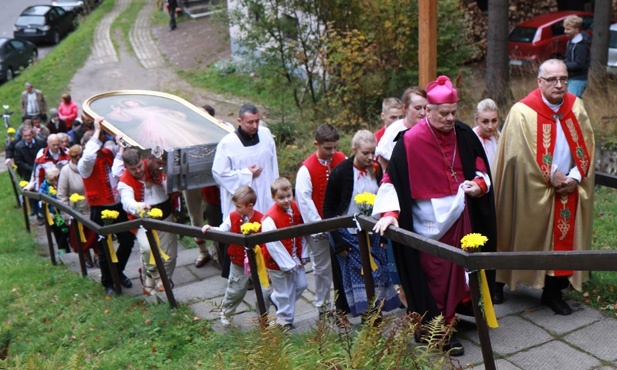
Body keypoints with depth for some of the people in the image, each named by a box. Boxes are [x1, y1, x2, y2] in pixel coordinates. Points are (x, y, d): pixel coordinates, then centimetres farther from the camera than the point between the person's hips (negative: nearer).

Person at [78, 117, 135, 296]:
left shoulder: (109, 153, 3)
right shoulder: (85, 163, -17)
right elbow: (89, 156, -41)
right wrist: (97, 130, -32)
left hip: (117, 206, 6)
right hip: (100, 210, -6)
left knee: (128, 240, 15)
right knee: (106, 248, 5)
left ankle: (118, 272, 39)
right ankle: (107, 282, 26)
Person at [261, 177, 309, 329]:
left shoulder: (296, 208, -4)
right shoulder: (270, 218, -25)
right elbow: (272, 244, -24)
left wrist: (304, 254, 5)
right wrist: (287, 264, -20)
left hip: (295, 259, 7)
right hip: (278, 263, -7)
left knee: (302, 284, 16)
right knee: (285, 292, 7)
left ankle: (276, 300, 39)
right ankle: (285, 319, 29)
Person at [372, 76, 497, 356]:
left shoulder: (464, 135, 1)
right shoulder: (411, 141, -15)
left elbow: (480, 167, 12)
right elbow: (394, 178, -16)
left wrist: (479, 184, -8)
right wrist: (390, 212, -27)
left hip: (460, 217, 5)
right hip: (430, 223, -5)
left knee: (457, 271, 15)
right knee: (434, 276, 4)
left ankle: (455, 312, 34)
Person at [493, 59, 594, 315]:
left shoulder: (576, 107, 2)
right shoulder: (523, 112, -14)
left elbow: (586, 145, 4)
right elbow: (521, 154, -16)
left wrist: (575, 177, -9)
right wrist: (552, 176, -14)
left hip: (568, 190, 4)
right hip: (531, 192, -4)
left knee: (562, 240, 9)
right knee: (526, 239, 7)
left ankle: (553, 292, 24)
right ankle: (498, 283, 25)